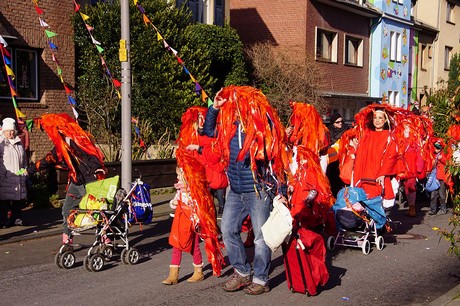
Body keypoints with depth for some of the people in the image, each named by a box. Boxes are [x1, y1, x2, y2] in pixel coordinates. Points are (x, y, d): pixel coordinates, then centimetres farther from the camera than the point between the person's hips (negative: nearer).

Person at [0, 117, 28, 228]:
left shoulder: (19, 143, 16)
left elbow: (24, 160, 24)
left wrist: (25, 172, 16)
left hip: (19, 177, 6)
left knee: (19, 200, 8)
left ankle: (17, 219, 18)